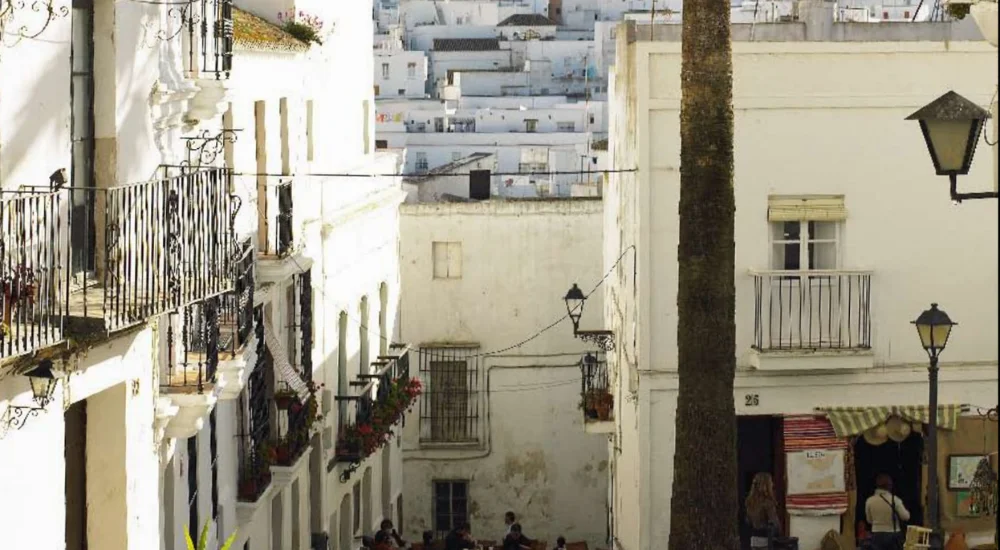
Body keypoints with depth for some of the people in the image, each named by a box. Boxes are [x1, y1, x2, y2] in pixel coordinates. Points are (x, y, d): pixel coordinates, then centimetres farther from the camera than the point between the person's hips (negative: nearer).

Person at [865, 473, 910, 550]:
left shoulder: (870, 501, -4)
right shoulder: (894, 500, -11)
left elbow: (869, 520, 7)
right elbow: (905, 516, -9)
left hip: (877, 535, 1)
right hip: (893, 534, -1)